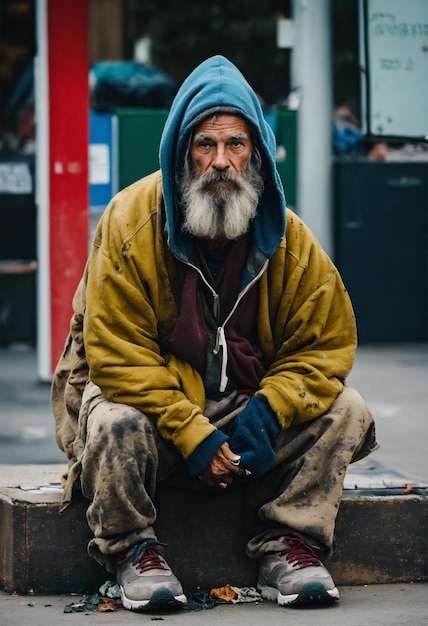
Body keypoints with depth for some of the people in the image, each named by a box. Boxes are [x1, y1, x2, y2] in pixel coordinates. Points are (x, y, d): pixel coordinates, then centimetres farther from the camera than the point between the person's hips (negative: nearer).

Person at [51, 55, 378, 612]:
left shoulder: (288, 238, -4)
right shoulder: (131, 222, -16)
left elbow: (328, 341, -1)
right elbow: (117, 356, -19)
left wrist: (269, 411, -20)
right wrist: (191, 436, -26)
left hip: (247, 404, 4)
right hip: (146, 397, -4)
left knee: (344, 412, -13)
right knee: (115, 425, -35)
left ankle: (289, 545, -7)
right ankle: (134, 551, -12)